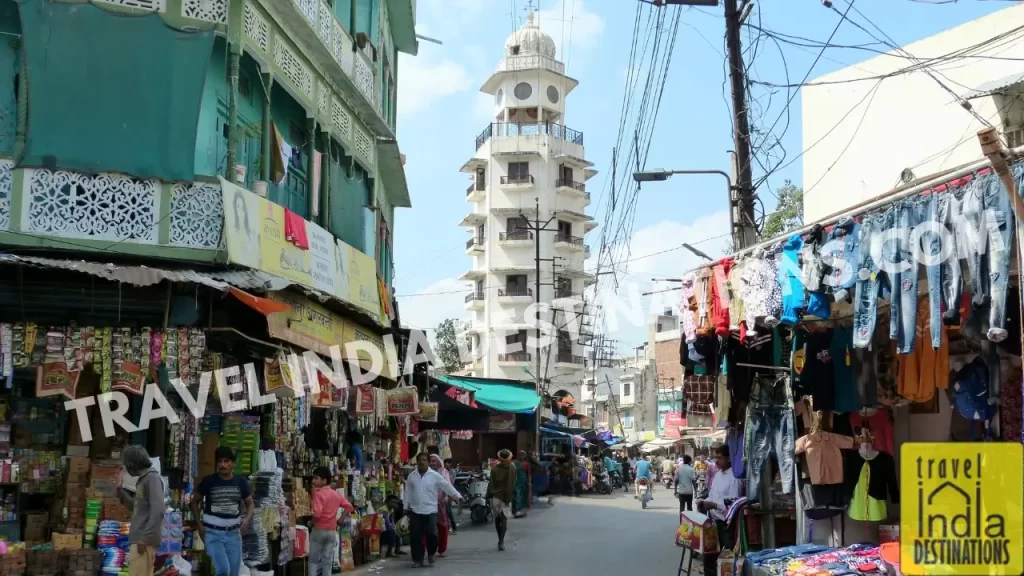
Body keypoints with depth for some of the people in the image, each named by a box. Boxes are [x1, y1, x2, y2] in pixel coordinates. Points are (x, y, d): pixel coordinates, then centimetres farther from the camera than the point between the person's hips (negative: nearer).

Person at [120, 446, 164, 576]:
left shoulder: (152, 478, -11)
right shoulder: (143, 480, 18)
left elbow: (158, 511, -19)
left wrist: (145, 538, -21)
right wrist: (121, 494, 19)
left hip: (144, 541, -10)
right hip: (139, 539, 10)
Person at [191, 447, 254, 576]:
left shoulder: (241, 482, 1)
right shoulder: (208, 481, -6)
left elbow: (250, 504, 12)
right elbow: (195, 502, 8)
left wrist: (247, 519, -8)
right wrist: (199, 525, -2)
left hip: (233, 533, 3)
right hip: (213, 533, -3)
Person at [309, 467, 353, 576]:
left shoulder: (318, 494, -13)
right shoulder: (336, 494, 7)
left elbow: (317, 514, -24)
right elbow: (349, 507, 11)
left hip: (319, 530, -5)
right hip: (332, 531, 5)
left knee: (313, 560, 5)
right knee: (328, 561, 7)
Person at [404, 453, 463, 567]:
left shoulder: (435, 475, -3)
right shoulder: (411, 476, 6)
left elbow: (447, 486, -5)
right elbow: (408, 493, 11)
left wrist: (458, 496, -15)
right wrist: (406, 507, 10)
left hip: (430, 510, -2)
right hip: (415, 511, 2)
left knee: (432, 534, -11)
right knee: (415, 537, 1)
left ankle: (431, 553, 18)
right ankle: (417, 560, 13)